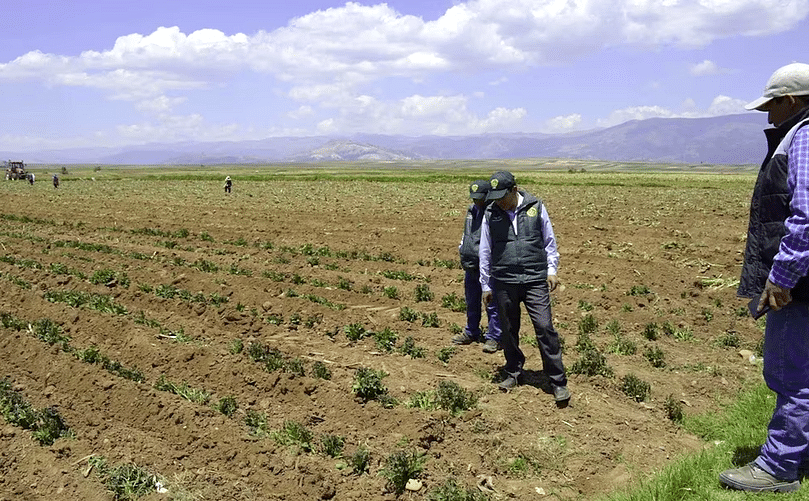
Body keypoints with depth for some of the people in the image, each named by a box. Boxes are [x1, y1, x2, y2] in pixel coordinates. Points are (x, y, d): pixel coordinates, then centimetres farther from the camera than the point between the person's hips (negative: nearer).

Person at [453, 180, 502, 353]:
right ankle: (471, 333, 33)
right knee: (471, 302, 18)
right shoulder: (472, 209, 13)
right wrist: (462, 250, 19)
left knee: (492, 304, -2)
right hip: (471, 266, 8)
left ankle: (494, 337, 8)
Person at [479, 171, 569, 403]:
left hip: (535, 281, -2)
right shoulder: (491, 214, 4)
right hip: (504, 283, 2)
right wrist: (486, 285, 10)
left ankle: (558, 381, 3)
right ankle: (514, 373, 30)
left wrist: (552, 270, 2)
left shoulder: (536, 207, 1)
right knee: (508, 331, 10)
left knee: (545, 328, -6)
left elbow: (550, 241, 11)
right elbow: (485, 252, 10)